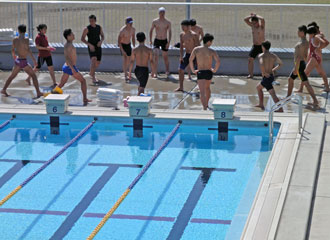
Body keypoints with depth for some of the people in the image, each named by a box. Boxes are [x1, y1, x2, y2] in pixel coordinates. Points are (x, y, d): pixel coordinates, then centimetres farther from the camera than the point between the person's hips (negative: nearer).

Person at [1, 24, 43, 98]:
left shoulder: (14, 40, 3)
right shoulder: (25, 40, -17)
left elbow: (12, 50, 18)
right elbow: (28, 51, -25)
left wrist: (13, 56, 38)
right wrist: (34, 60, -23)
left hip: (17, 61, 6)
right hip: (23, 61, -6)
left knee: (12, 76, 22)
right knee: (33, 76, 4)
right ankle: (38, 92, 1)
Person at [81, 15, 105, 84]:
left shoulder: (99, 27, 5)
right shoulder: (87, 29, -8)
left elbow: (102, 36, 13)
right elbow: (82, 39, -10)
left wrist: (101, 41, -11)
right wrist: (89, 44, -23)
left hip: (98, 47, 5)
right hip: (91, 47, -5)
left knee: (98, 63, 13)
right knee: (94, 60, -25)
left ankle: (91, 73, 42)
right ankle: (93, 78, -25)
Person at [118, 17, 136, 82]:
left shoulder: (133, 29, -10)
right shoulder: (122, 30, -29)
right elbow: (119, 41, -26)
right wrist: (122, 50, -32)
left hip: (128, 44, 6)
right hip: (122, 45, -6)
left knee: (129, 59, 15)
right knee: (125, 58, -19)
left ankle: (126, 70, 43)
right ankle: (126, 76, -23)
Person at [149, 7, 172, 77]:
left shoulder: (168, 22, -3)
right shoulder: (155, 21, -2)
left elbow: (170, 32, 0)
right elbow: (151, 30, 7)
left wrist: (169, 42, -8)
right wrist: (150, 40, -1)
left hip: (164, 41, 0)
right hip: (157, 40, 0)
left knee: (165, 57, 10)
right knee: (155, 56, -14)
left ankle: (167, 71, 27)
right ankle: (154, 73, -13)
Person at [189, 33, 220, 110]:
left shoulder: (196, 49, -3)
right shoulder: (212, 51, -8)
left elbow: (190, 60, -8)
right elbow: (218, 61, -19)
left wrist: (193, 70, 2)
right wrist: (215, 70, -4)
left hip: (200, 72, -2)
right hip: (209, 72, 2)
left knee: (202, 92, -6)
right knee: (207, 87, 30)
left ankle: (205, 108, -20)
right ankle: (206, 104, 44)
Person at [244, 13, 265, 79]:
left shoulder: (261, 26, -8)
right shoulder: (252, 26, 7)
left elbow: (262, 19, -28)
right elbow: (245, 20, 2)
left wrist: (256, 15, -13)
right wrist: (252, 16, -7)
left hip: (261, 46, -4)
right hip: (255, 46, 4)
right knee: (250, 59, -8)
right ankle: (250, 74, -3)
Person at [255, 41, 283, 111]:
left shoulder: (261, 56, -10)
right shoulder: (273, 56, 10)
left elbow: (261, 64, -31)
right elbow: (280, 63, 22)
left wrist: (265, 73, -18)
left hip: (266, 78, -7)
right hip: (272, 76, 7)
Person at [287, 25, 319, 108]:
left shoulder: (302, 43, -19)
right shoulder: (306, 42, 13)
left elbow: (299, 56, -23)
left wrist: (296, 68, -24)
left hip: (299, 64, -10)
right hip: (300, 64, 10)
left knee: (306, 83, -12)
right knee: (290, 79, 21)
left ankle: (315, 100, -16)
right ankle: (288, 97, 33)